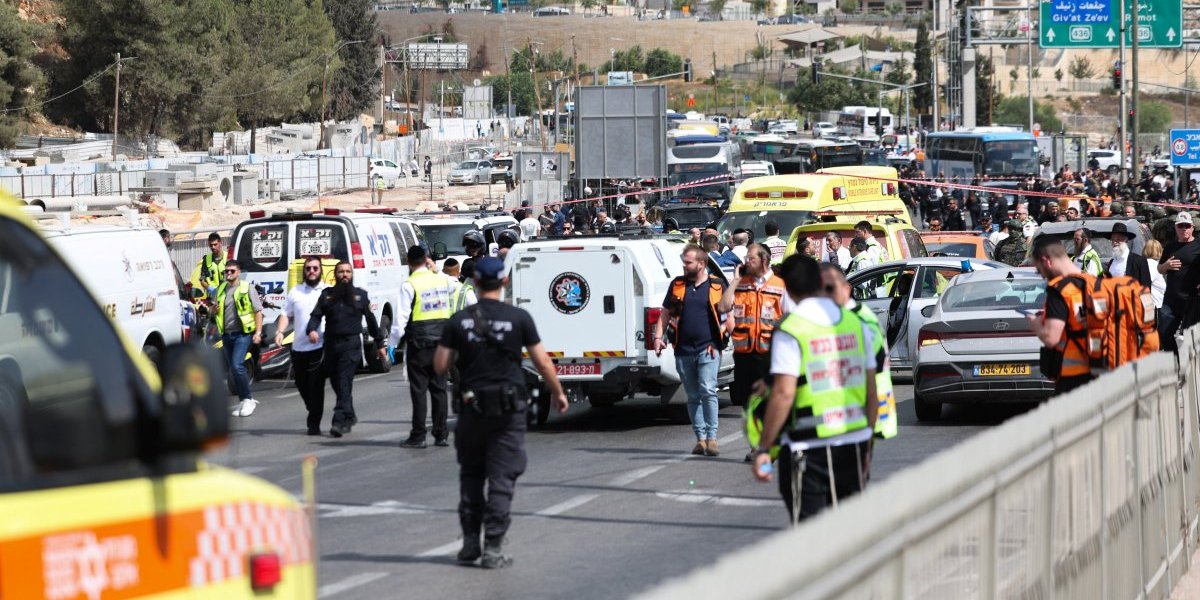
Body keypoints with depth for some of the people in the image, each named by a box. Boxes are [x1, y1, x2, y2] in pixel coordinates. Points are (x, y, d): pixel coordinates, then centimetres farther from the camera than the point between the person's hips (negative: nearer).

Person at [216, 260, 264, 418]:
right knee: (233, 369, 9)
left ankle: (247, 399, -10)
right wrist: (215, 309, 1)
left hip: (242, 334, -6)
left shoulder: (248, 288, -3)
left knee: (237, 366, -19)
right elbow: (215, 310, 26)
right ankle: (243, 401, 17)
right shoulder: (220, 290, 14)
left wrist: (258, 332, -12)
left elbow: (258, 311, -4)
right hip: (226, 335, 6)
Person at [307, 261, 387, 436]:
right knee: (336, 382, 10)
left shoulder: (360, 295, 8)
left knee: (344, 383, -12)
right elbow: (316, 315, 3)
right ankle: (350, 417, 28)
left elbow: (371, 320, 13)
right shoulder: (327, 295, 10)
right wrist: (312, 330, -19)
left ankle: (340, 421, -17)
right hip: (331, 344, 3)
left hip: (351, 345, -3)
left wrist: (380, 344, 16)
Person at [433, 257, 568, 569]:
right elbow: (542, 362, -3)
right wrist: (558, 392, 12)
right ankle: (493, 548, -3)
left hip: (472, 407, 1)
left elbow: (440, 366, -1)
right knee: (501, 480, 2)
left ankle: (470, 542, 17)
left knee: (470, 476, 17)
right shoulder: (519, 318, -6)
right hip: (509, 411, -1)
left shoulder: (458, 321, -2)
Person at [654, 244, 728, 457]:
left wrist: (724, 330, -6)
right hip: (683, 350, 4)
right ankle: (700, 438, 14)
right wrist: (658, 336, 5)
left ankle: (712, 438, -15)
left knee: (708, 391, -16)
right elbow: (666, 314, 17)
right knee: (693, 396, 8)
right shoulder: (677, 285, 10)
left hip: (708, 349, -4)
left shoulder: (717, 286, 3)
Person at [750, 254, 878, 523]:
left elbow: (784, 393, -17)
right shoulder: (856, 323, 7)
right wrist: (867, 445, 17)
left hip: (809, 447, -5)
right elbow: (872, 392, 9)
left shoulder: (791, 331, -11)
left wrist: (763, 448, -12)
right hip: (854, 444, 5)